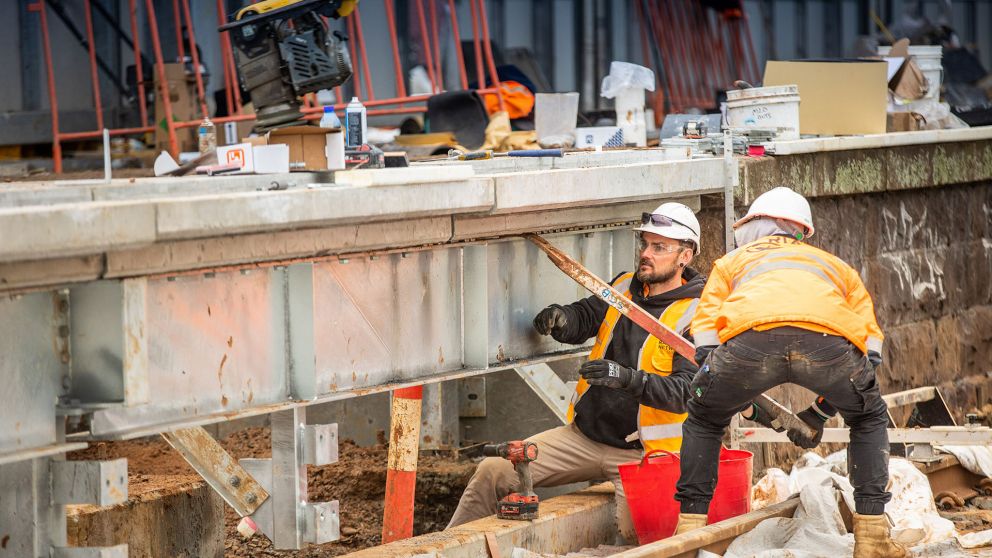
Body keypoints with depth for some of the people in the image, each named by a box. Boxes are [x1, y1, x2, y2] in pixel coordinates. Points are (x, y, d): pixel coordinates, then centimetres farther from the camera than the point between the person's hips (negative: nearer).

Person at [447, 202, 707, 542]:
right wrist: (561, 317, -18)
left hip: (641, 451, -5)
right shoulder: (624, 288, 11)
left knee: (635, 533, -32)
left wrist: (630, 379, -36)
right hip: (583, 435, 6)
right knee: (493, 471, -5)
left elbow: (686, 391, -20)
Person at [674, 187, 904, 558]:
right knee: (869, 419, 29)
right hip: (828, 340, 1)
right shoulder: (835, 265, 43)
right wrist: (820, 412, 39)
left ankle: (691, 526, 23)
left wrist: (750, 400, 35)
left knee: (704, 421, 29)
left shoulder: (732, 262, 40)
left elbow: (705, 342, 25)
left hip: (750, 337, -1)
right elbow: (871, 347, 34)